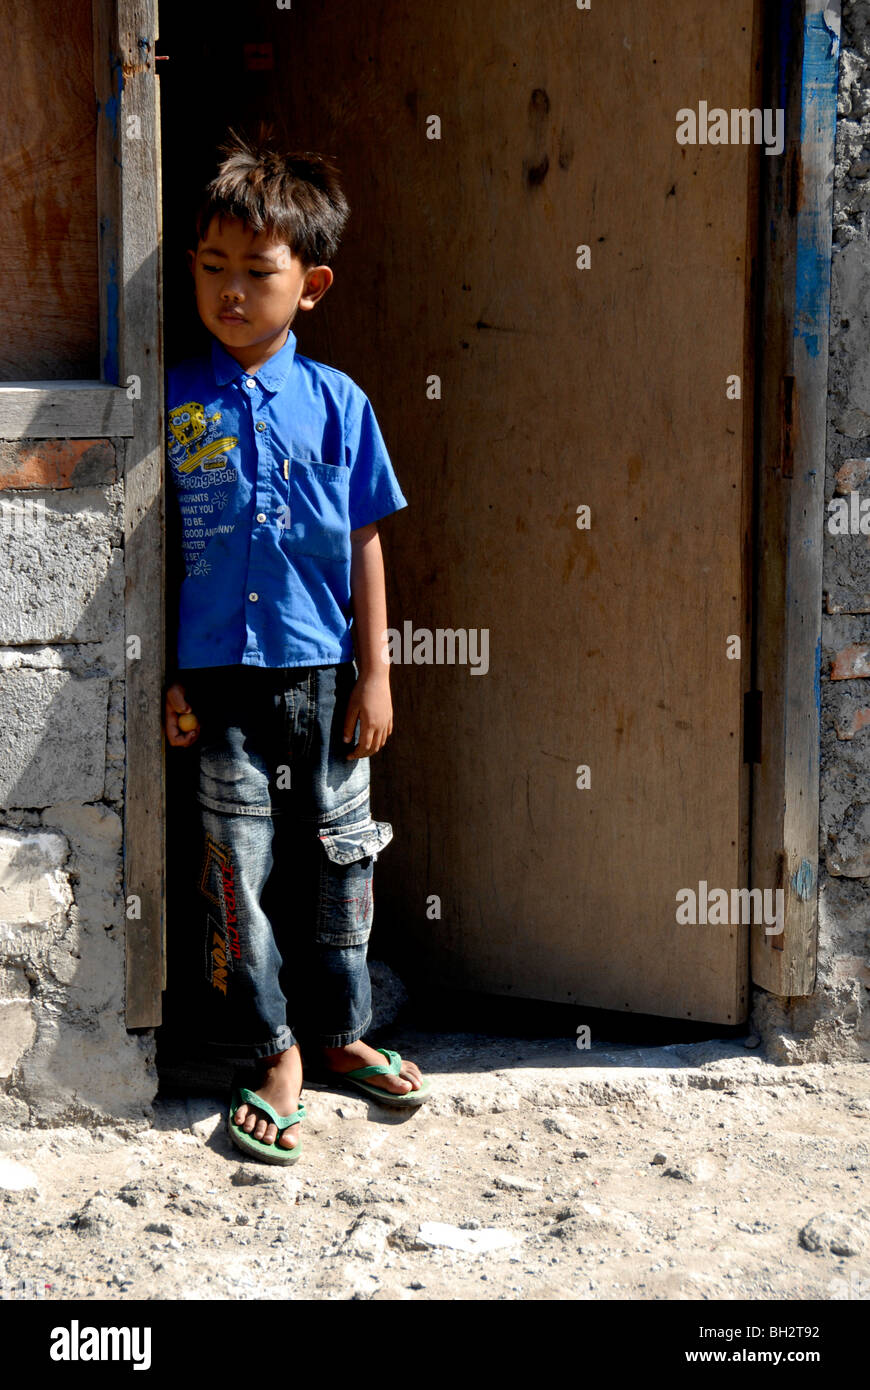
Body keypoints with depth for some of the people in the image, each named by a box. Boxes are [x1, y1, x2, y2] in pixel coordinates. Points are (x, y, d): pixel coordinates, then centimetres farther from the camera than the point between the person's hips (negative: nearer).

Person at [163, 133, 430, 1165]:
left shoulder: (336, 403, 0)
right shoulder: (176, 402, -2)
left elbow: (365, 547, 4)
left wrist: (374, 676, 2)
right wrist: (168, 678, -2)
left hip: (322, 673, 1)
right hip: (219, 679, -1)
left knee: (333, 857, 12)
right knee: (239, 866, 2)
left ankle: (340, 1032, 29)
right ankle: (275, 1055, 15)